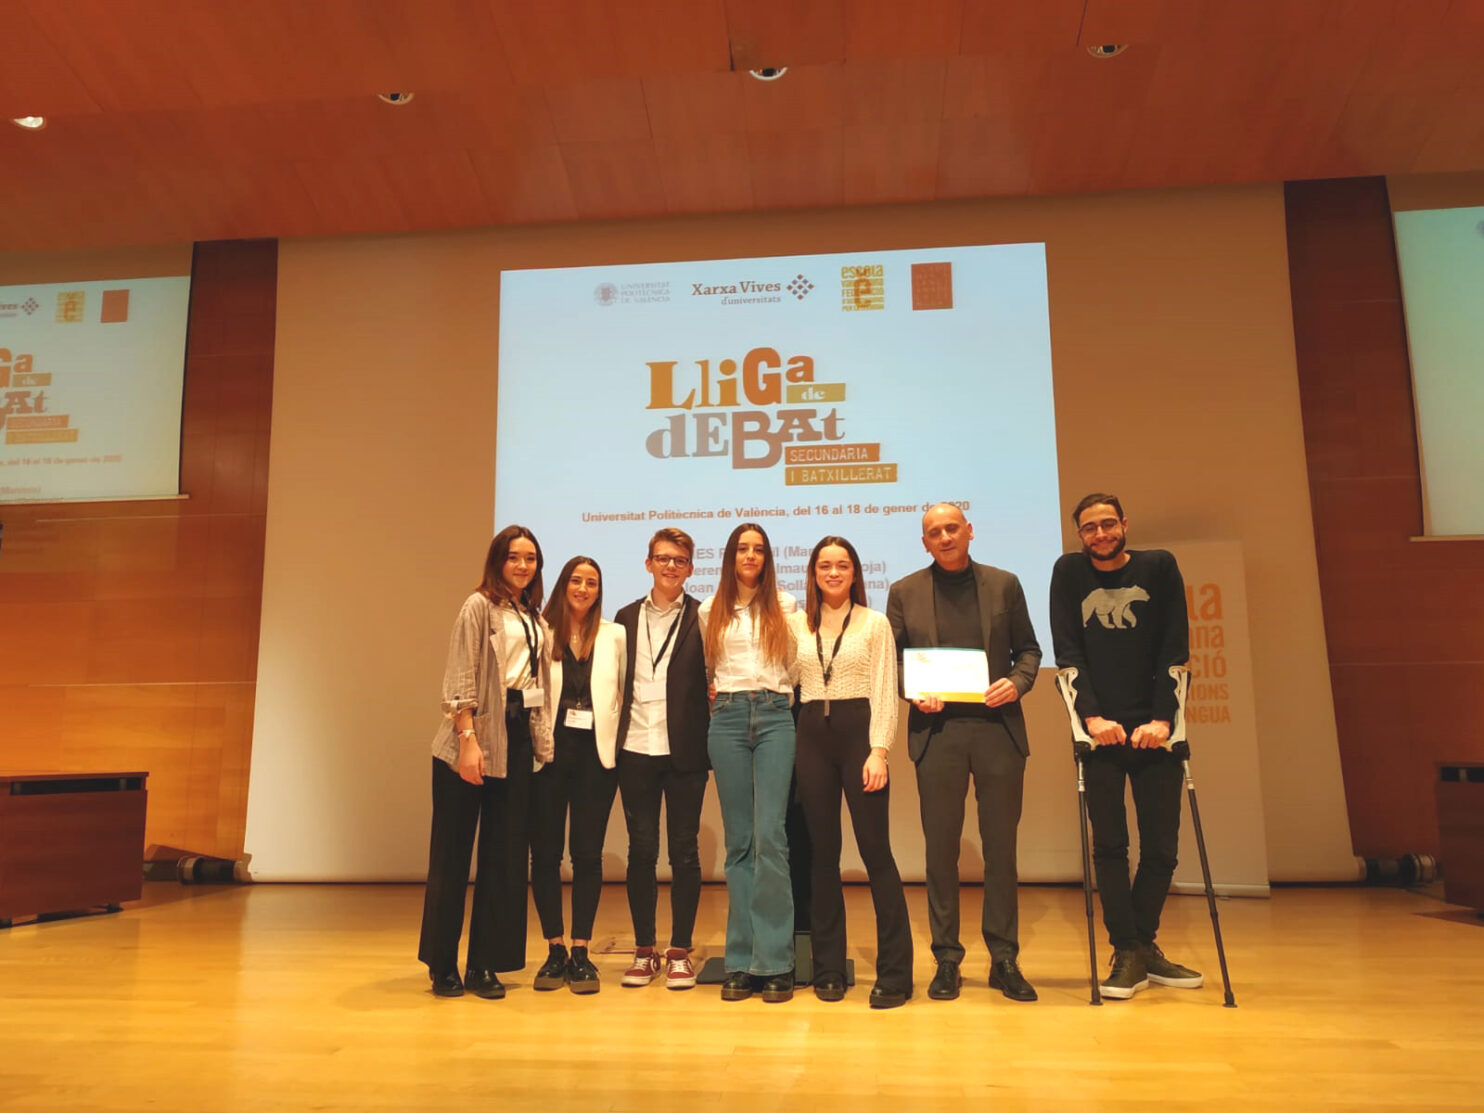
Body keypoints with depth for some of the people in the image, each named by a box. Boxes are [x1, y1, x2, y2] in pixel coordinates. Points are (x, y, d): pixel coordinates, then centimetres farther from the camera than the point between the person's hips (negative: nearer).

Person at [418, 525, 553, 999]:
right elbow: (459, 677, -10)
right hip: (473, 737, -6)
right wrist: (468, 739, -18)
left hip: (517, 737, 6)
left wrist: (542, 741, 8)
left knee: (505, 853, 7)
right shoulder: (479, 606, -4)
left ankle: (483, 964, 17)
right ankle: (442, 965, 16)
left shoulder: (536, 619, 15)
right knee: (452, 853, 3)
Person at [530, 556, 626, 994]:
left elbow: (626, 692, 8)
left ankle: (580, 953, 12)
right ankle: (554, 950, 15)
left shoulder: (615, 636, 8)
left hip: (596, 752, 1)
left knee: (587, 853, 3)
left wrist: (618, 739, 0)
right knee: (545, 853, 3)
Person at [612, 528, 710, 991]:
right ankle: (644, 950, 20)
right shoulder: (626, 618, 12)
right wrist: (613, 737, 4)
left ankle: (680, 952, 16)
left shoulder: (703, 618, 1)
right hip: (635, 749, 3)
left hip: (684, 749, -2)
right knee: (641, 850, 8)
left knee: (684, 851, 4)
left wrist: (711, 742, -10)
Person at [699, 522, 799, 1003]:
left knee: (770, 834, -12)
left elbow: (793, 666, 14)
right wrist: (726, 694, 13)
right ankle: (741, 962, 6)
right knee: (738, 840, 2)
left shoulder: (784, 606, 10)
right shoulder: (710, 612, 13)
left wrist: (775, 697, 9)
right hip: (727, 719, 2)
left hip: (774, 717, -1)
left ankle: (773, 961, -5)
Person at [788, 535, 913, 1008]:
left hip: (859, 732, -3)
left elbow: (884, 692, -2)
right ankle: (828, 968, 17)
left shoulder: (875, 623, 3)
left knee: (875, 850, -4)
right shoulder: (796, 624, 10)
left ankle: (894, 972, 4)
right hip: (812, 736, 3)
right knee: (823, 852, 8)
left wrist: (878, 751, -11)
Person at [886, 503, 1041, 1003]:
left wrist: (1017, 681, -7)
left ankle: (1004, 960, 18)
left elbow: (1027, 649, 12)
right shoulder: (904, 592, 8)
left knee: (1001, 847, 6)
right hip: (937, 729, 0)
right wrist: (914, 693, -9)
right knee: (941, 849, 4)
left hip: (998, 726, 1)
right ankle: (946, 960, 15)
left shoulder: (1004, 584, 9)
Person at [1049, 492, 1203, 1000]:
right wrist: (1091, 717, -12)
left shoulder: (1159, 566, 4)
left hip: (1155, 728, 1)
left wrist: (1162, 719, -11)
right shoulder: (1069, 573, 4)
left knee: (1161, 844, 4)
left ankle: (1142, 944, 21)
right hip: (1100, 729, -1)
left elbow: (1175, 649, -1)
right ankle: (1128, 951, 9)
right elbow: (1067, 653, -1)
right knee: (1109, 844, -1)